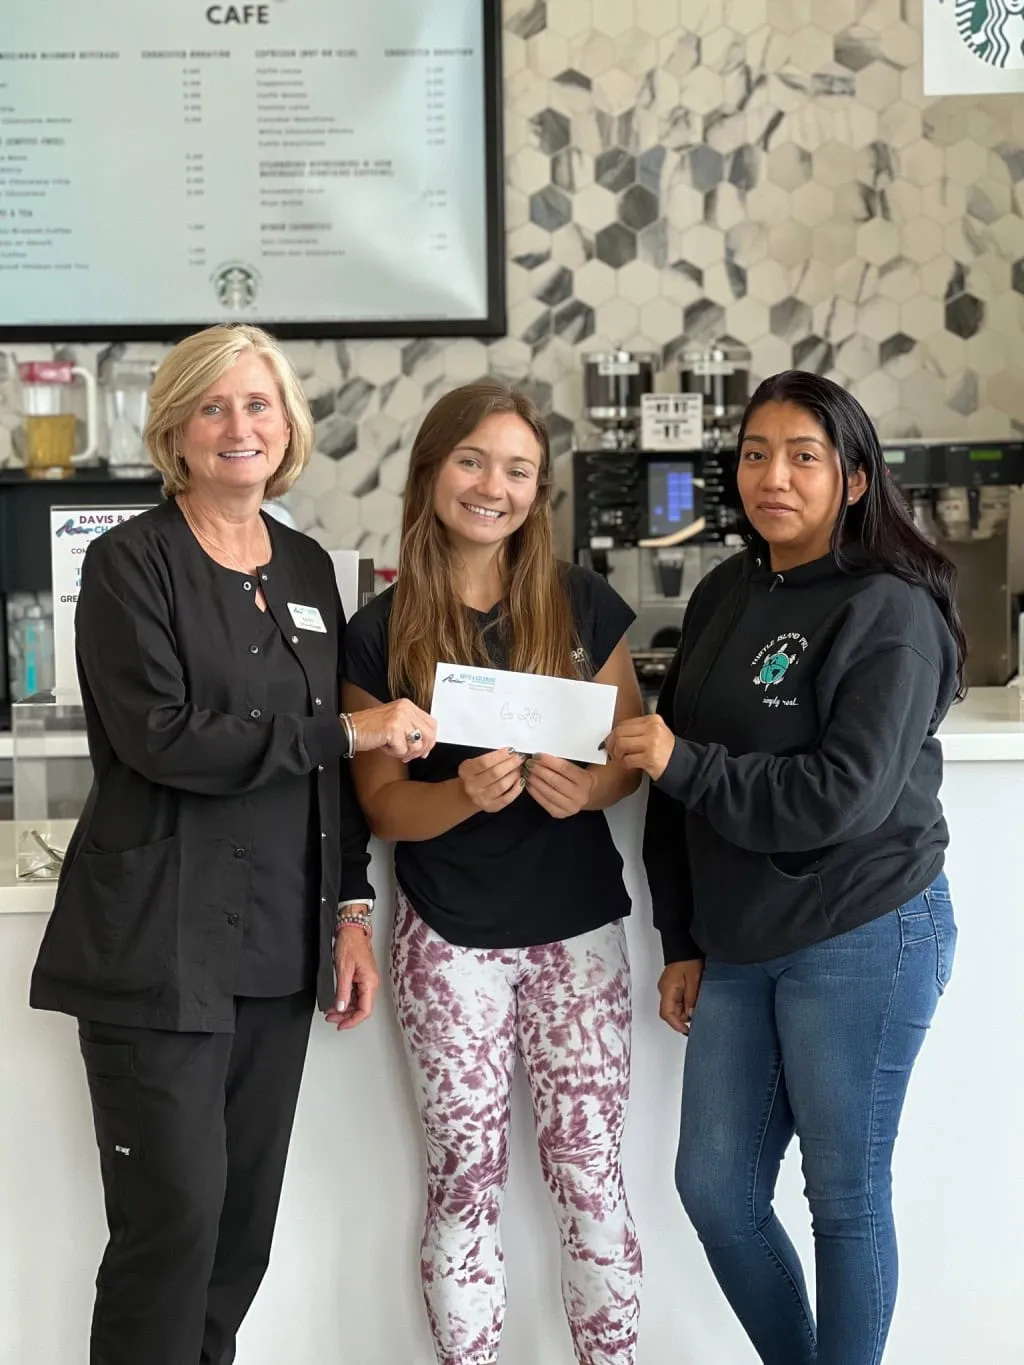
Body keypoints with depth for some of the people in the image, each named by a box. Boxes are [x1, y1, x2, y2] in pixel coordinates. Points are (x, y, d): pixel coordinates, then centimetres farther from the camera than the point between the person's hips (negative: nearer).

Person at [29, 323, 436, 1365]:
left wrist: (348, 911, 9)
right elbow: (160, 734, -18)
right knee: (175, 1221, -5)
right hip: (159, 948, -6)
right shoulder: (132, 563, -5)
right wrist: (349, 730, -15)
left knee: (245, 1228, 10)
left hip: (277, 949, 6)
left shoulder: (308, 569, 13)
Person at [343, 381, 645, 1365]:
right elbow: (383, 804, -2)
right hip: (451, 940, -1)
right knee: (466, 1179, 7)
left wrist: (586, 788, -17)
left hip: (579, 930, 1)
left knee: (590, 1171, 5)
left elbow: (632, 755, 5)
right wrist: (467, 793, -22)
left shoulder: (584, 605, 0)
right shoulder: (379, 635, -3)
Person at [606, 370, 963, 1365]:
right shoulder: (722, 599, 9)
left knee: (845, 1196, 5)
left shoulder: (891, 613, -11)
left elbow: (846, 796, -20)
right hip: (738, 944, 7)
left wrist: (680, 761, -18)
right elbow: (679, 779, 11)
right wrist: (681, 942, 10)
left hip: (862, 940, -7)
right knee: (713, 1185, 11)